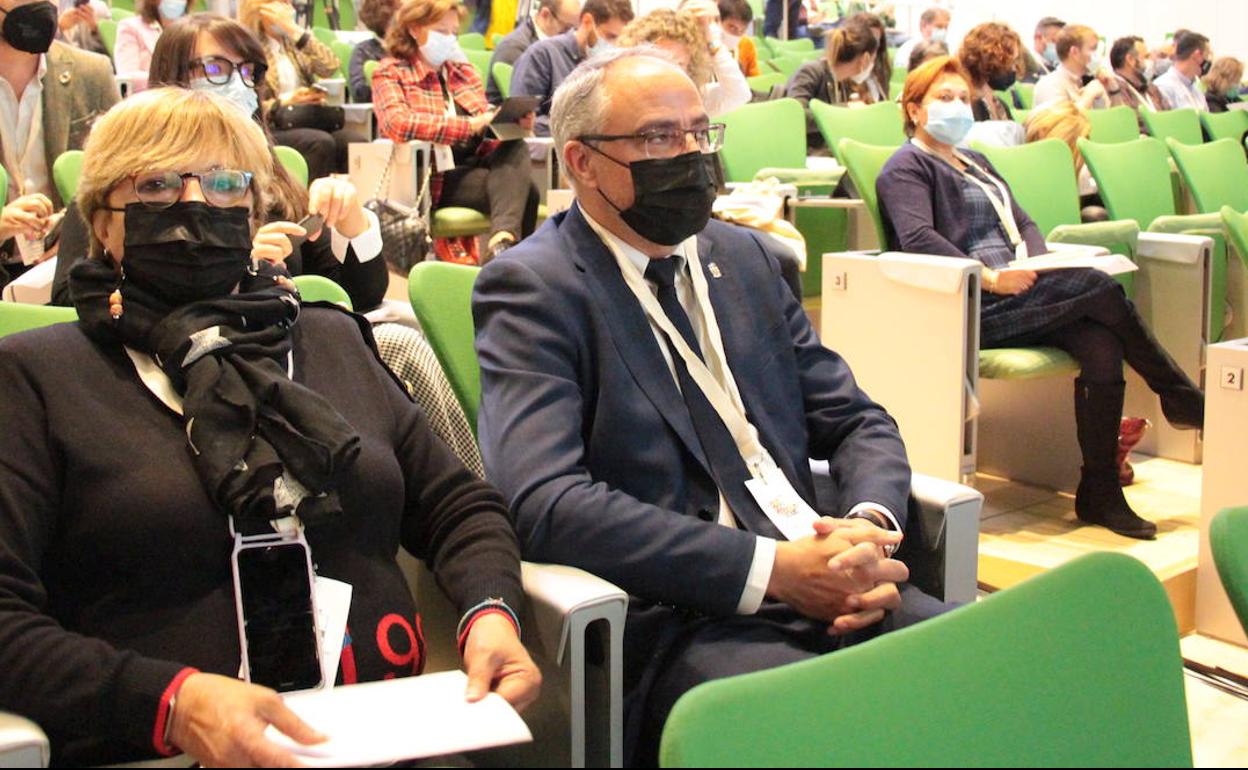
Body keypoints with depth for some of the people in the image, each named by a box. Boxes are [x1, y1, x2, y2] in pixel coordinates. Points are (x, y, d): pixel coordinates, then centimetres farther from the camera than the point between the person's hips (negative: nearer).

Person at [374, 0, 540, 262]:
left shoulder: (464, 71, 19)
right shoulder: (390, 73, 0)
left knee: (515, 147, -29)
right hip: (431, 176, -6)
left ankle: (503, 240, -48)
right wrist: (470, 125, -24)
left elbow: (487, 123, 20)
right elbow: (397, 123, -20)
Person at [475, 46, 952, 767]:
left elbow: (858, 422, 18)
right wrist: (772, 568, -19)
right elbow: (546, 500, -16)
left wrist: (869, 526, -5)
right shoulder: (531, 288, -2)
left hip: (823, 585, 6)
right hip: (676, 619, -6)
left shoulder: (747, 257, 18)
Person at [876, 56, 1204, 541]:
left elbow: (1023, 224, 23)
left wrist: (1029, 264, -1)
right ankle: (1181, 398, -4)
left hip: (1015, 293, 8)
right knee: (1100, 289, -21)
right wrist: (989, 277, -20)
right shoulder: (906, 168, 3)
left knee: (1102, 346, -21)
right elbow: (918, 239, -13)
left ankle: (1100, 494, -18)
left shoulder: (977, 165, 30)